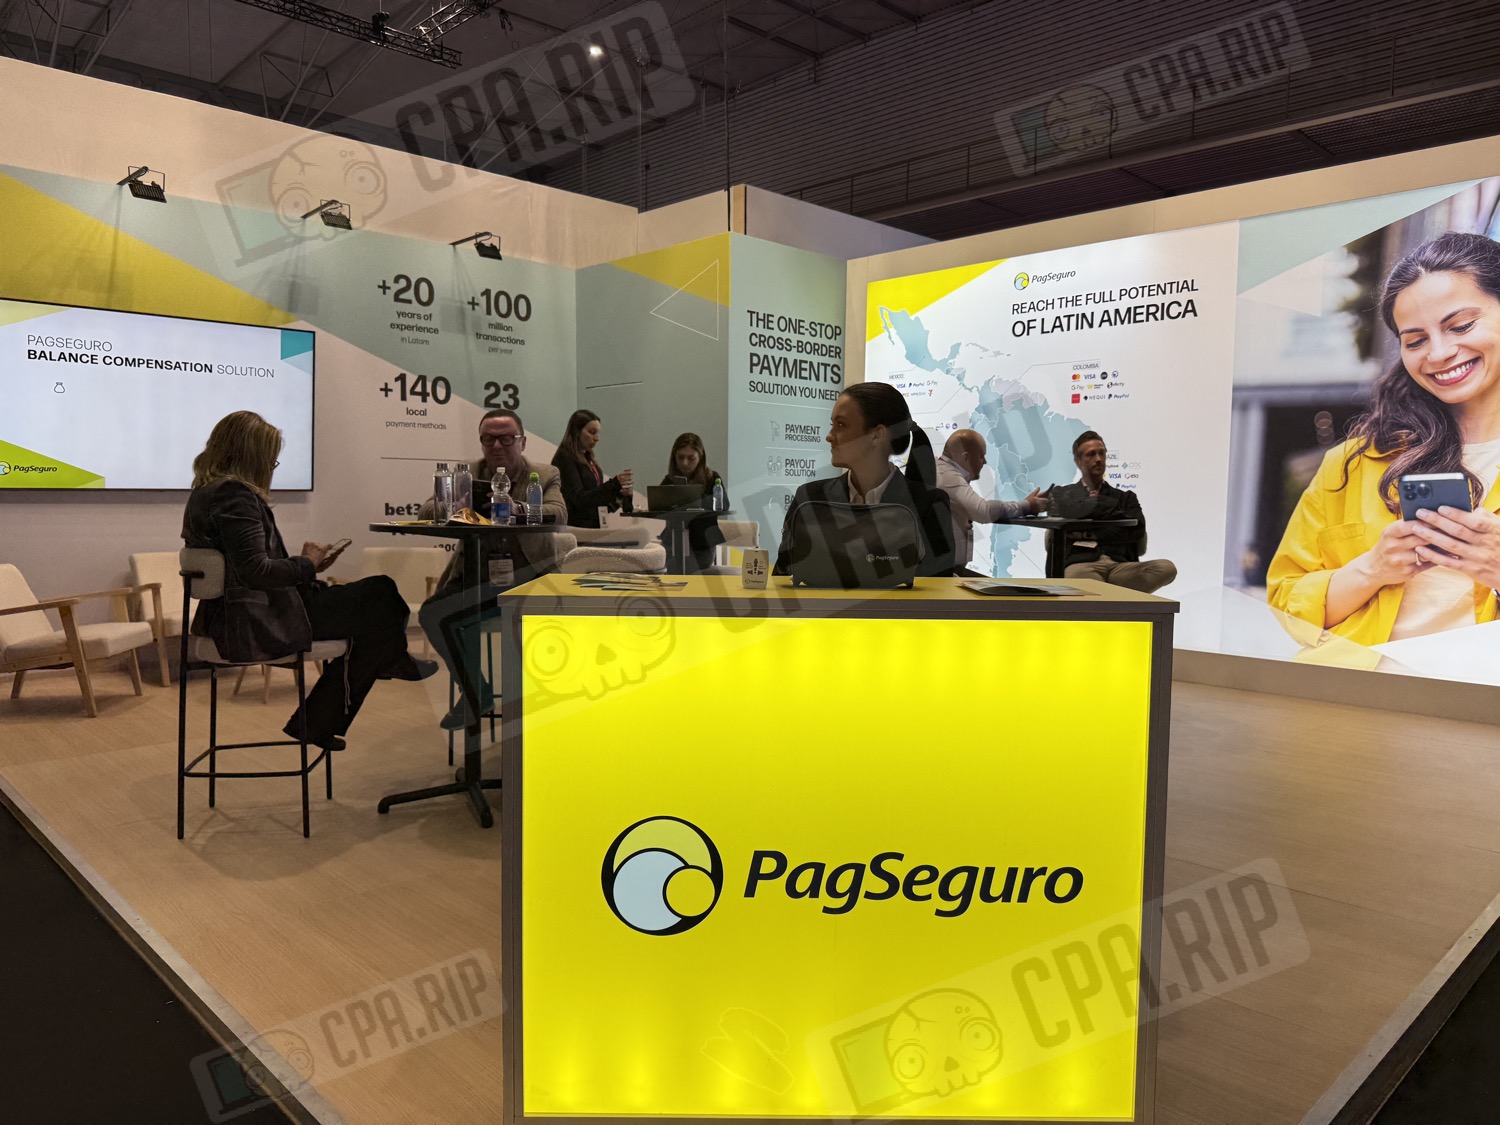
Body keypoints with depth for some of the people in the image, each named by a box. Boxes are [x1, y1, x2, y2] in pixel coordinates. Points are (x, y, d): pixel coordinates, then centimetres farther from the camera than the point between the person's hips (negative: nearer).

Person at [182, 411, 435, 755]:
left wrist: (304, 565, 11)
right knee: (379, 599, -10)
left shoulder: (205, 492, 15)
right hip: (256, 624, -11)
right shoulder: (233, 494, -17)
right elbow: (257, 570, -25)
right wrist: (306, 564, -8)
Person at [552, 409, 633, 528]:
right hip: (578, 527, -8)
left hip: (595, 525, 8)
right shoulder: (564, 458, -8)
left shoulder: (588, 459, 16)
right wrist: (615, 483, -22)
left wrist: (619, 493, 2)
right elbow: (579, 499, -15)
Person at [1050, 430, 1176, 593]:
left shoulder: (1125, 497, 26)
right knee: (1077, 576, -42)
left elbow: (1137, 529, 6)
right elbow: (1068, 509, -4)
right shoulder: (1062, 493, 21)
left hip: (1120, 566, 4)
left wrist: (1090, 532, 0)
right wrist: (1118, 511, -2)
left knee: (1166, 568, -28)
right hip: (1081, 564, -4)